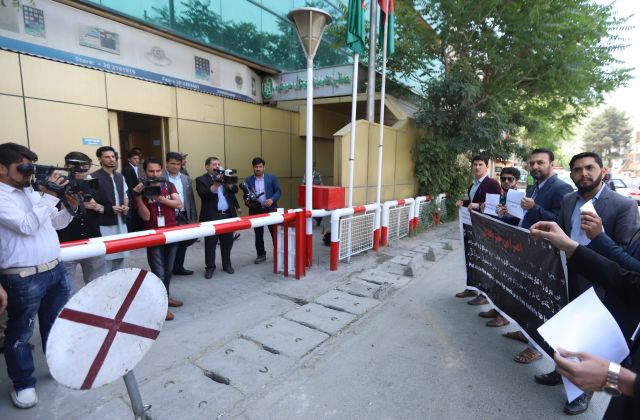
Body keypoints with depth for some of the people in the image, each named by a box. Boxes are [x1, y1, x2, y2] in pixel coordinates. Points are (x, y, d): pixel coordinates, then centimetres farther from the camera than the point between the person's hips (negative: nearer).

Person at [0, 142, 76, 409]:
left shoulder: (34, 192, 11)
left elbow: (57, 223, 17)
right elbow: (27, 226, -23)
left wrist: (71, 205, -1)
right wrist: (49, 195, -22)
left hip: (56, 270, 7)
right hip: (24, 279, -7)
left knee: (56, 324, 20)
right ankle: (23, 384, 28)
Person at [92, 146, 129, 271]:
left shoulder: (120, 176, 12)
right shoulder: (94, 177, -10)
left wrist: (126, 206, -1)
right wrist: (110, 209, -20)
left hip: (121, 223, 7)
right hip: (104, 225, -7)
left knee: (121, 256, 16)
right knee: (106, 259, -3)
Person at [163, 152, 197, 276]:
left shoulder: (186, 179, 11)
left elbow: (190, 199, 12)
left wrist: (193, 217, 9)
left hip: (183, 216, 5)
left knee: (183, 243, 13)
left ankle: (178, 267, 28)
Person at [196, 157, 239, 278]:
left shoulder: (225, 177, 14)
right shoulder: (201, 180, -1)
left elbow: (235, 190, 5)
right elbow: (204, 195, -15)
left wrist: (229, 183, -14)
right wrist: (216, 183, -22)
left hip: (228, 215, 4)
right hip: (211, 216, -4)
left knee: (228, 241, 11)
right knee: (210, 243, 2)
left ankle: (227, 264, 26)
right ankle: (210, 267, 15)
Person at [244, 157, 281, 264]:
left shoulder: (271, 178, 2)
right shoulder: (248, 180, 4)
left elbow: (278, 191, 0)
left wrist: (272, 200, -16)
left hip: (270, 209, -1)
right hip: (256, 210, 1)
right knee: (258, 235, 9)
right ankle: (261, 255, 22)